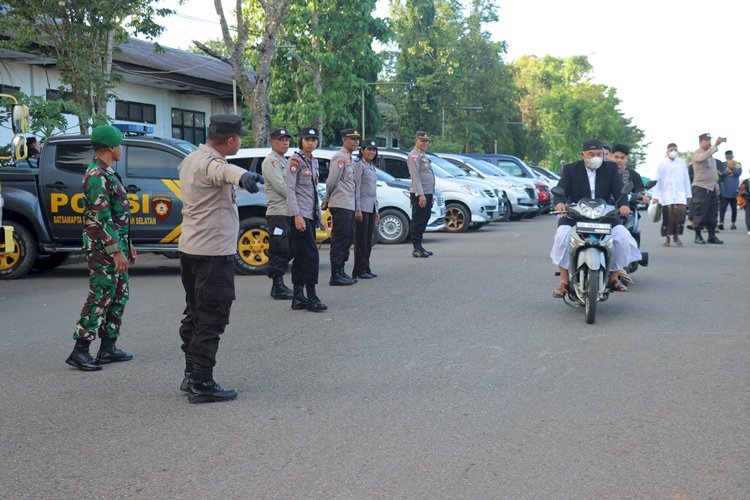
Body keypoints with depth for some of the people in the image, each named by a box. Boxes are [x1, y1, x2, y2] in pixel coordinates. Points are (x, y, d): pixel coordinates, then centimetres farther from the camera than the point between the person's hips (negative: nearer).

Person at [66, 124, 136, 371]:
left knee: (119, 296, 12)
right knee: (100, 298, -7)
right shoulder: (97, 176, -17)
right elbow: (102, 218, -22)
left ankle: (108, 347, 18)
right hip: (103, 248, -10)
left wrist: (127, 244, 21)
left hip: (115, 244, 10)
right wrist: (117, 251, -22)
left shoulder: (107, 174, 15)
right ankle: (79, 351, -2)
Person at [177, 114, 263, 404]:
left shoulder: (190, 159, 12)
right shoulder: (210, 162, -19)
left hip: (190, 248, 10)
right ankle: (201, 385, -3)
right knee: (211, 320, -5)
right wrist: (243, 176, -66)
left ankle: (191, 374, 24)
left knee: (194, 315, 17)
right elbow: (223, 170, -45)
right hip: (213, 252, -10)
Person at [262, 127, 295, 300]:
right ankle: (278, 288, -4)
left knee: (287, 251, 11)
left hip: (288, 213, 9)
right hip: (278, 213, -9)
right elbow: (281, 187, -16)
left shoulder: (284, 161, 22)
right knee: (279, 251, -8)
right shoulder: (271, 161, -7)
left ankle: (279, 285, 18)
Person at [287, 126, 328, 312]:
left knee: (301, 256, 8)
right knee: (311, 254, -11)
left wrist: (319, 216, 20)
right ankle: (311, 297, -8)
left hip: (310, 215, 8)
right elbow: (290, 189, -14)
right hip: (300, 214, -8)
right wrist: (297, 215, -22)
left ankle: (298, 298, 10)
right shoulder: (295, 160, -8)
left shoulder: (314, 162, 16)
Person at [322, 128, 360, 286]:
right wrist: (327, 199, -1)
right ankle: (336, 276, -4)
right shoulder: (340, 157, -11)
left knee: (347, 239, 14)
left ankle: (341, 272, 21)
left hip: (348, 206, 10)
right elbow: (331, 181, -14)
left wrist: (327, 200, 14)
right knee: (339, 240, -7)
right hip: (340, 206, -10)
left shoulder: (348, 158, 20)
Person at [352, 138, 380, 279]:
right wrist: (357, 209, -18)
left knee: (368, 240, 9)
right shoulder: (359, 165, -7)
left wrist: (376, 210, 19)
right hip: (362, 207, -8)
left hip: (371, 207, 8)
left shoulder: (372, 167, 18)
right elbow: (356, 188, -13)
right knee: (361, 239, -4)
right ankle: (359, 270, 1)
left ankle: (366, 269, 14)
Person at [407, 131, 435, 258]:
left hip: (427, 193, 10)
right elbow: (415, 177, -18)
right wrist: (421, 195, -23)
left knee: (424, 220, 13)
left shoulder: (423, 156, 21)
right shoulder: (414, 155, -10)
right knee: (418, 221, -7)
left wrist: (430, 195, 21)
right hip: (419, 194, -10)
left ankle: (419, 246, 19)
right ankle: (417, 249, -5)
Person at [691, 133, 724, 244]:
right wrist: (716, 145, -35)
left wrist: (716, 185, 20)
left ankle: (712, 235, 10)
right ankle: (698, 236, -1)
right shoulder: (697, 153, -6)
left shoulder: (711, 154, 20)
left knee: (712, 213, 7)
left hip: (712, 188, 8)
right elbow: (704, 157, -30)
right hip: (701, 187, -8)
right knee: (700, 213, -6)